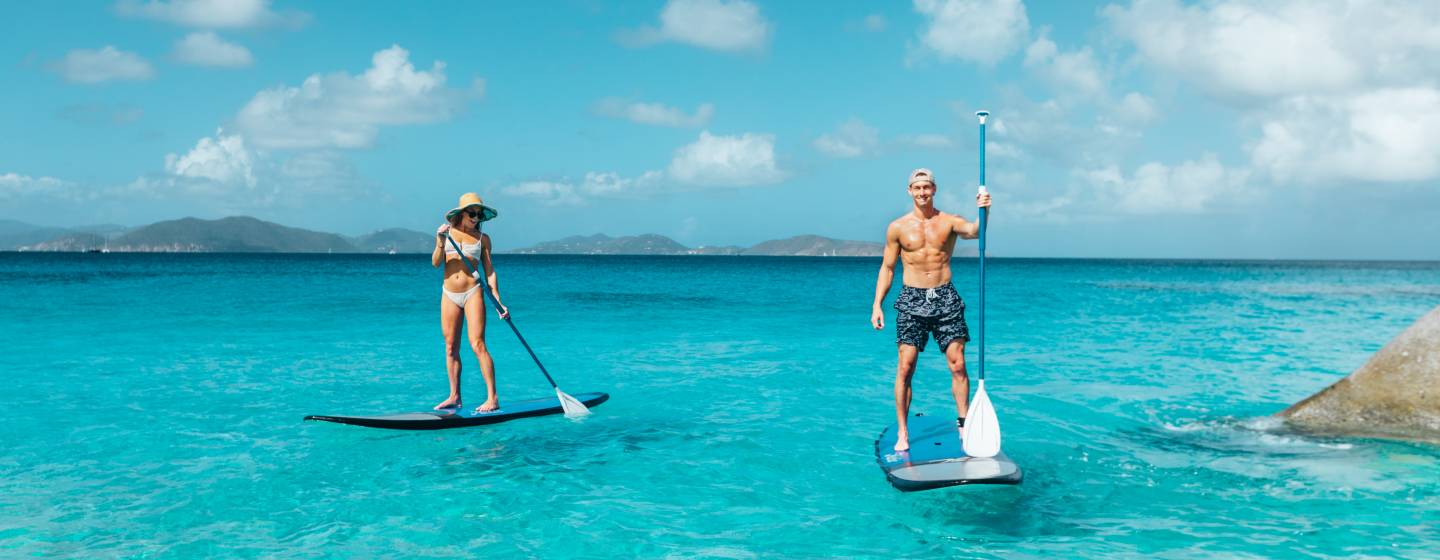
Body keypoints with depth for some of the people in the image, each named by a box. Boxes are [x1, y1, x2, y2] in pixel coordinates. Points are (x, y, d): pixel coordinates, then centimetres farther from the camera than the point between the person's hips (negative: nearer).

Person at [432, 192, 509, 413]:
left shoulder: (482, 238, 3)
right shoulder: (446, 231, 6)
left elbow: (489, 271, 3)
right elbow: (435, 263, 0)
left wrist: (498, 300, -4)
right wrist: (441, 242, -18)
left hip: (472, 293, -3)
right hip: (449, 295, 3)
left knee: (478, 345, -12)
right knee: (451, 347, 7)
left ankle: (492, 397, -12)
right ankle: (454, 396, 16)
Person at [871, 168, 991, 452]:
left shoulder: (949, 222, 4)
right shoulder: (898, 227, 5)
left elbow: (973, 231, -18)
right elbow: (887, 268, 9)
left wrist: (982, 212, -40)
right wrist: (877, 305, 2)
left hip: (945, 298, 1)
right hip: (912, 300, 0)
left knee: (958, 365, -2)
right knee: (905, 367, -3)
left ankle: (964, 426, 8)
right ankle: (902, 433, 4)